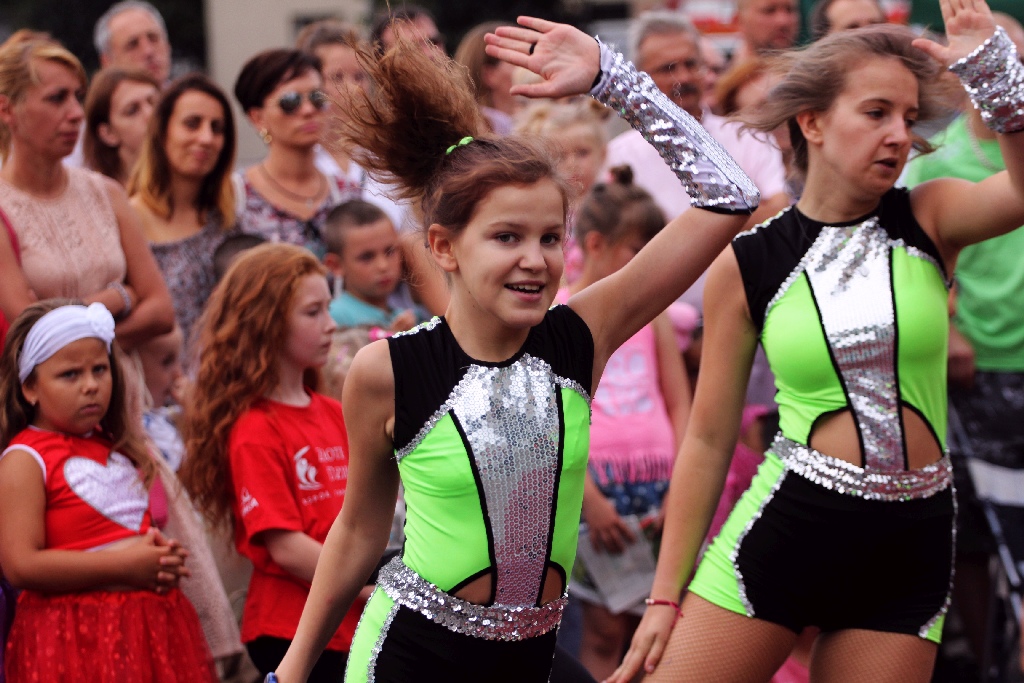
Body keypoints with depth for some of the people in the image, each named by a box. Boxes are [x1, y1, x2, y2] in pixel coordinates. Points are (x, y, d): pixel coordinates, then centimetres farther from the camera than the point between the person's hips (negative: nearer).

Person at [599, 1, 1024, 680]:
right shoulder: (746, 266, -1)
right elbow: (708, 440, 3)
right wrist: (665, 595, 4)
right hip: (782, 530, -1)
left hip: (910, 548, 1)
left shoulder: (929, 219, 0)